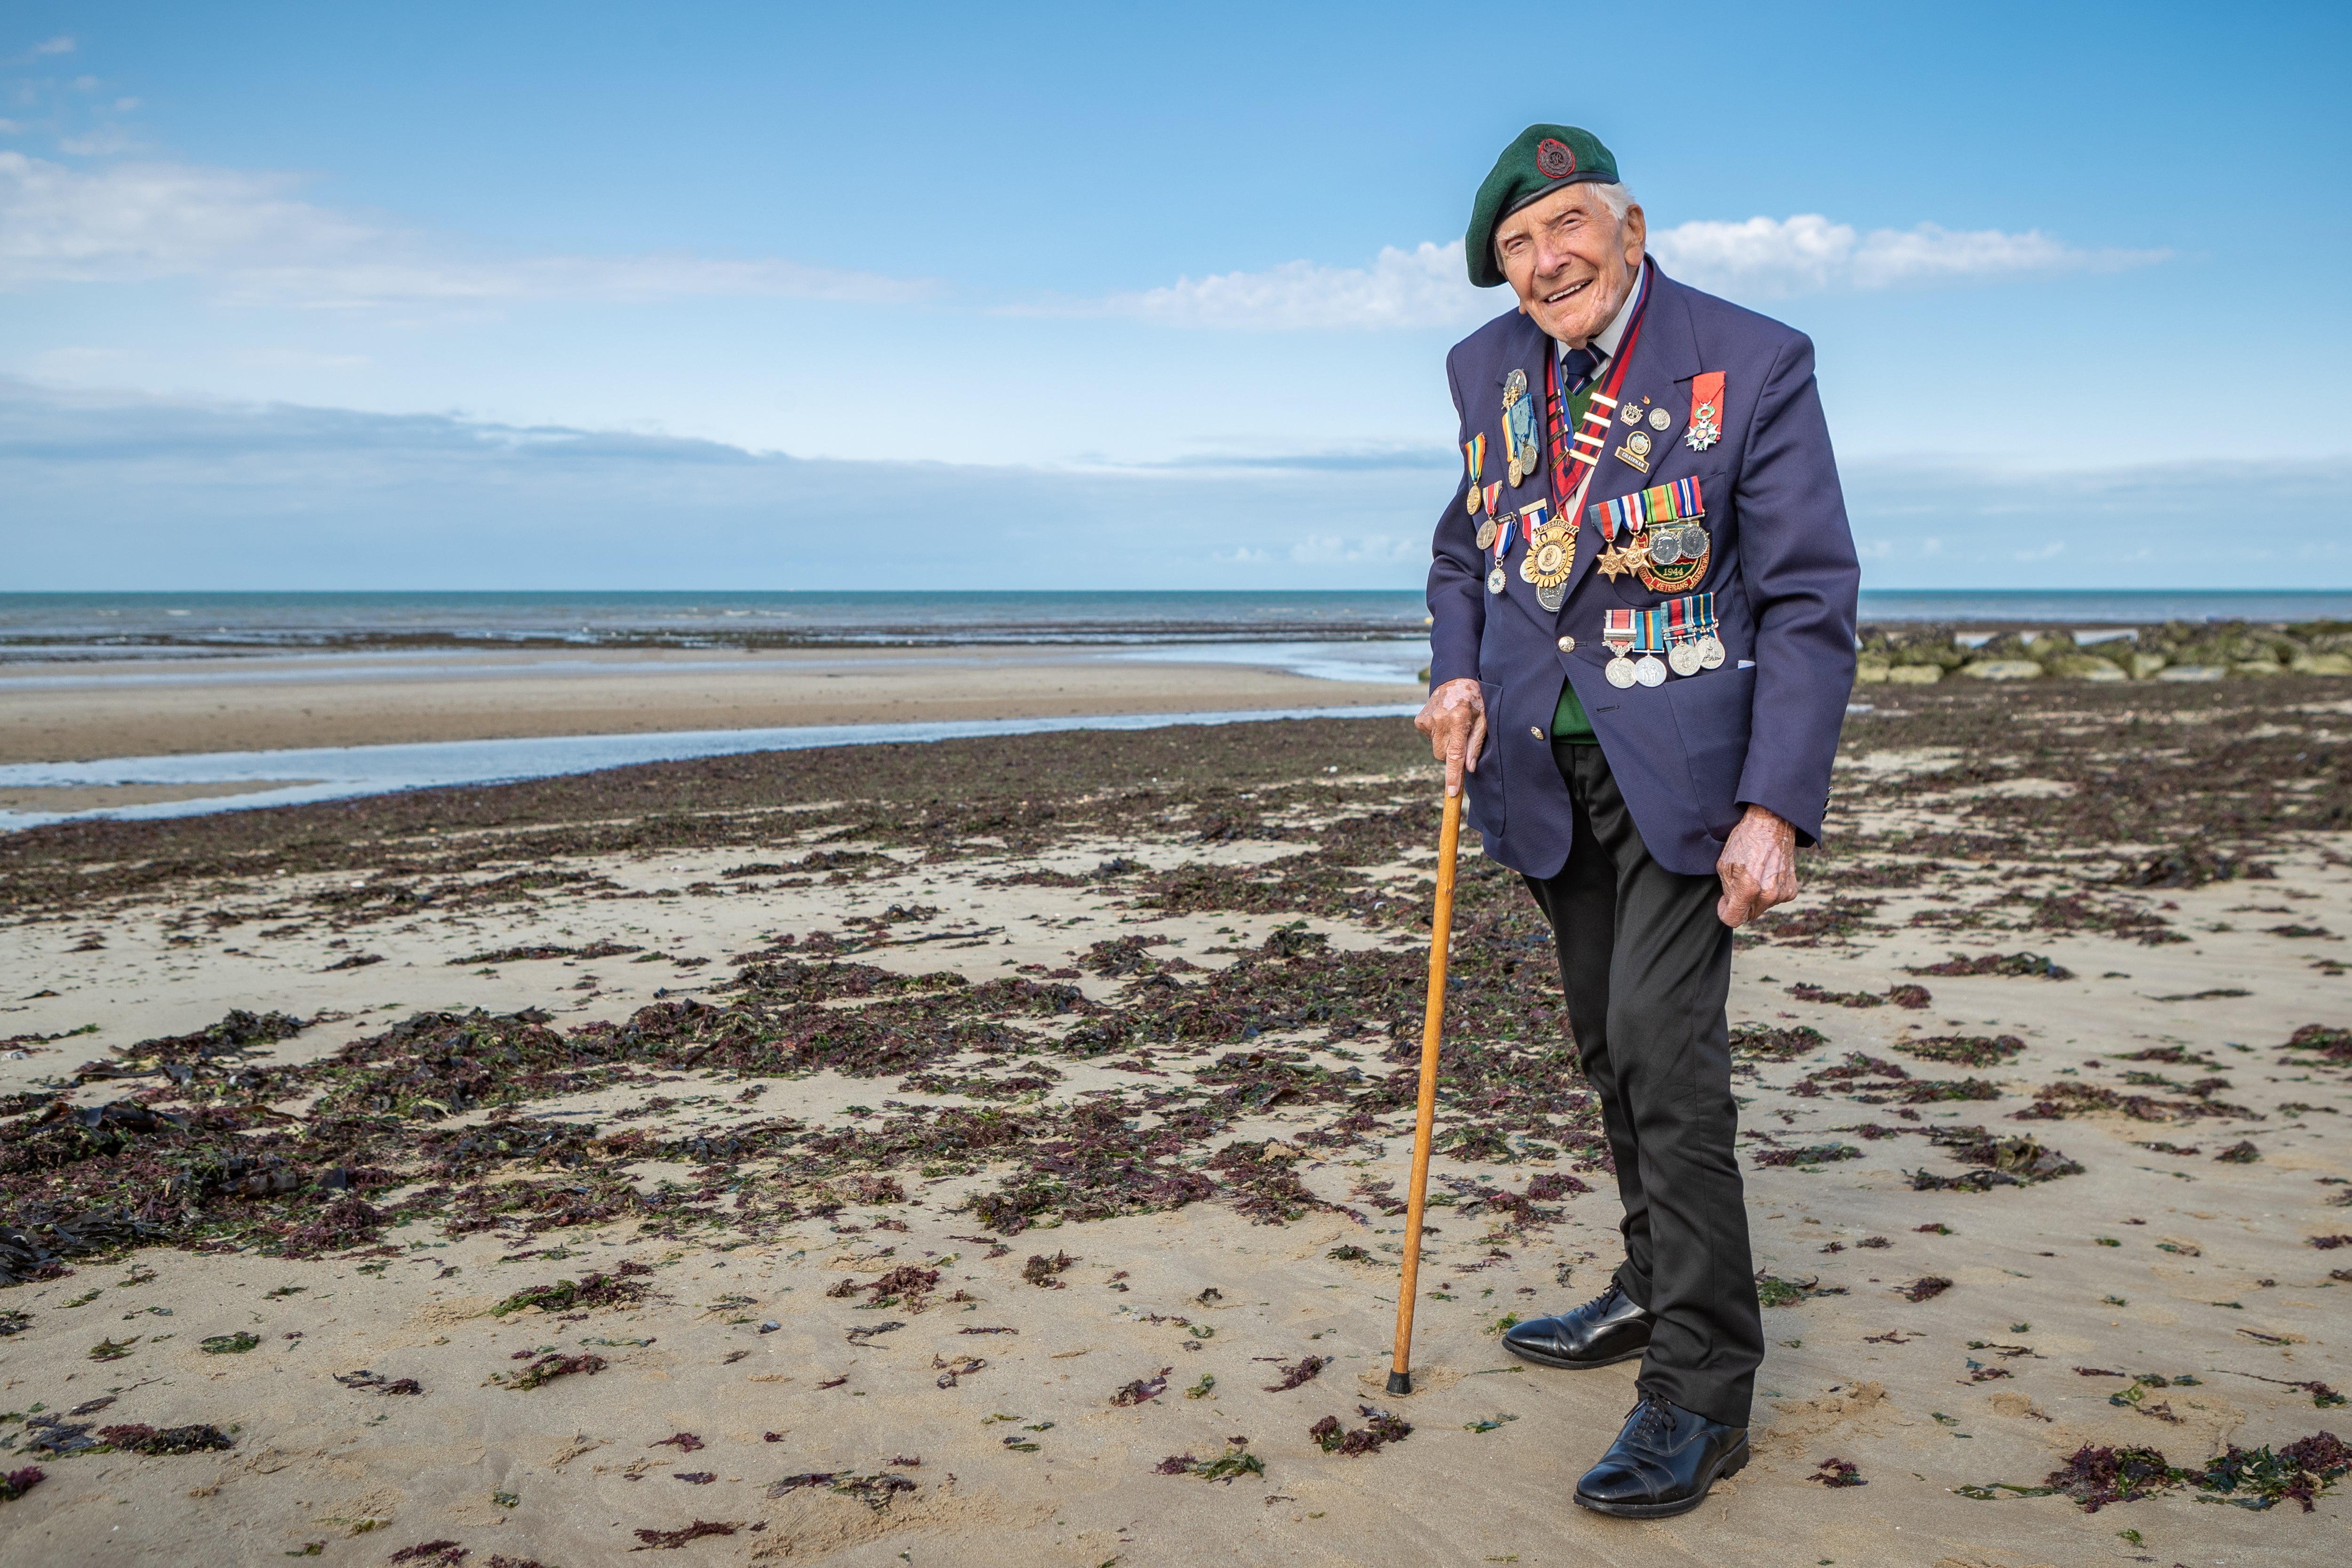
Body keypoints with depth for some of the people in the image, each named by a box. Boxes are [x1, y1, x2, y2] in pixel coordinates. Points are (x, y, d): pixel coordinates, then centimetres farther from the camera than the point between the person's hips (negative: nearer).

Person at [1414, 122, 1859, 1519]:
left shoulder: (1754, 364, -10)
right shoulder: (1489, 368, 7)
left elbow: (1810, 600, -12)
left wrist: (1776, 807, -20)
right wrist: (1456, 669, 1)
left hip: (1684, 760, -6)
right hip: (1546, 761, 6)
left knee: (1663, 1047, -14)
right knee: (1611, 1048, 14)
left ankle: (1700, 1392, -5)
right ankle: (1658, 1291, 32)